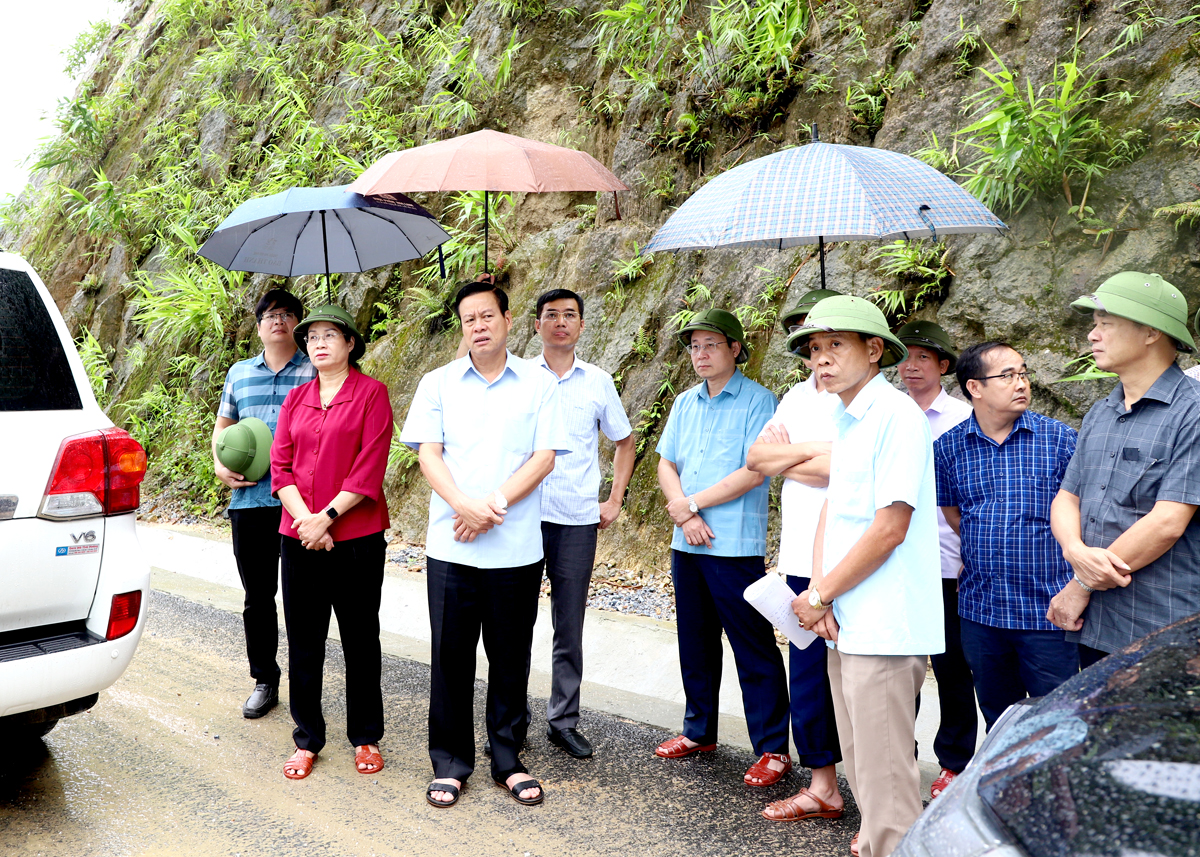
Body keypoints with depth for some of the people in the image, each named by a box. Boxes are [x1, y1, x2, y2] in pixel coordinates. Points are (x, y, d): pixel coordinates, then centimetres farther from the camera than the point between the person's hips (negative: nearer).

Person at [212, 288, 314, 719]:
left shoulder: (315, 373, 3)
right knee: (257, 597, 11)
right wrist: (220, 466, 4)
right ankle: (264, 682, 25)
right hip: (249, 501, 4)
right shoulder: (239, 373, 15)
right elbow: (222, 425, 21)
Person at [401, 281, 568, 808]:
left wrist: (496, 503, -14)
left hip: (517, 547, 0)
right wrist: (464, 505, -17)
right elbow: (427, 453, -1)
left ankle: (508, 760, 24)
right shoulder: (438, 384, 7)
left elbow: (544, 457, -2)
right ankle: (450, 763, 21)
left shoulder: (540, 384, 5)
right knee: (451, 656, 6)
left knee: (511, 657, 9)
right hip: (451, 546, 0)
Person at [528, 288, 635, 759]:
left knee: (570, 628, 8)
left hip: (578, 520, 1)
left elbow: (624, 441, 16)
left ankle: (564, 720, 20)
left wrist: (615, 500, 11)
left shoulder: (598, 381, 8)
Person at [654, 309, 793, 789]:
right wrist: (684, 517, -6)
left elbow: (753, 473, -15)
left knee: (754, 649, -1)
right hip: (687, 545, 7)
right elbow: (666, 465, 11)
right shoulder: (685, 404, 14)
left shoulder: (758, 401, -7)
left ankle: (773, 749, 9)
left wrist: (692, 503, -11)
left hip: (735, 546, -7)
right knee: (695, 643, 16)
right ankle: (699, 731, 31)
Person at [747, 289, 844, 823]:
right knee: (807, 674, 12)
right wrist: (811, 450, -6)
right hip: (801, 560, 7)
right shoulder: (796, 398, 16)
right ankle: (822, 788, 26)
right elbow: (756, 459, 9)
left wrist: (787, 460, -6)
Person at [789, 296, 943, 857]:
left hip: (884, 628, -9)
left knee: (885, 779, 0)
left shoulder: (896, 415, -14)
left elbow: (890, 528, -19)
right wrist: (817, 591, -3)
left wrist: (818, 598, -10)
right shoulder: (846, 420, 14)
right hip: (846, 624, 9)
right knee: (861, 768, 20)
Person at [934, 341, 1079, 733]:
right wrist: (985, 555, 7)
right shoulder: (947, 447, 2)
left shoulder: (1060, 438, -3)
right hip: (980, 609, 2)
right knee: (998, 719, 17)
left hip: (1048, 610, -2)